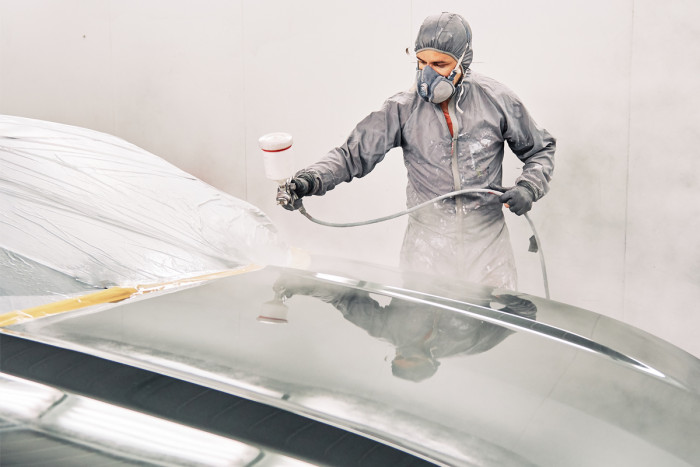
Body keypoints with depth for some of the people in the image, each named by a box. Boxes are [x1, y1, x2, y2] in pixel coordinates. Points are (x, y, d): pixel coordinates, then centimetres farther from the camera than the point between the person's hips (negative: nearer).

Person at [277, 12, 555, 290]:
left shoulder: (496, 100, -4)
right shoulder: (403, 109, -6)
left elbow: (540, 150, 9)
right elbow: (354, 154, -9)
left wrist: (528, 188, -10)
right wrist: (309, 179, -25)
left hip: (486, 238, 1)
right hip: (427, 242, 0)